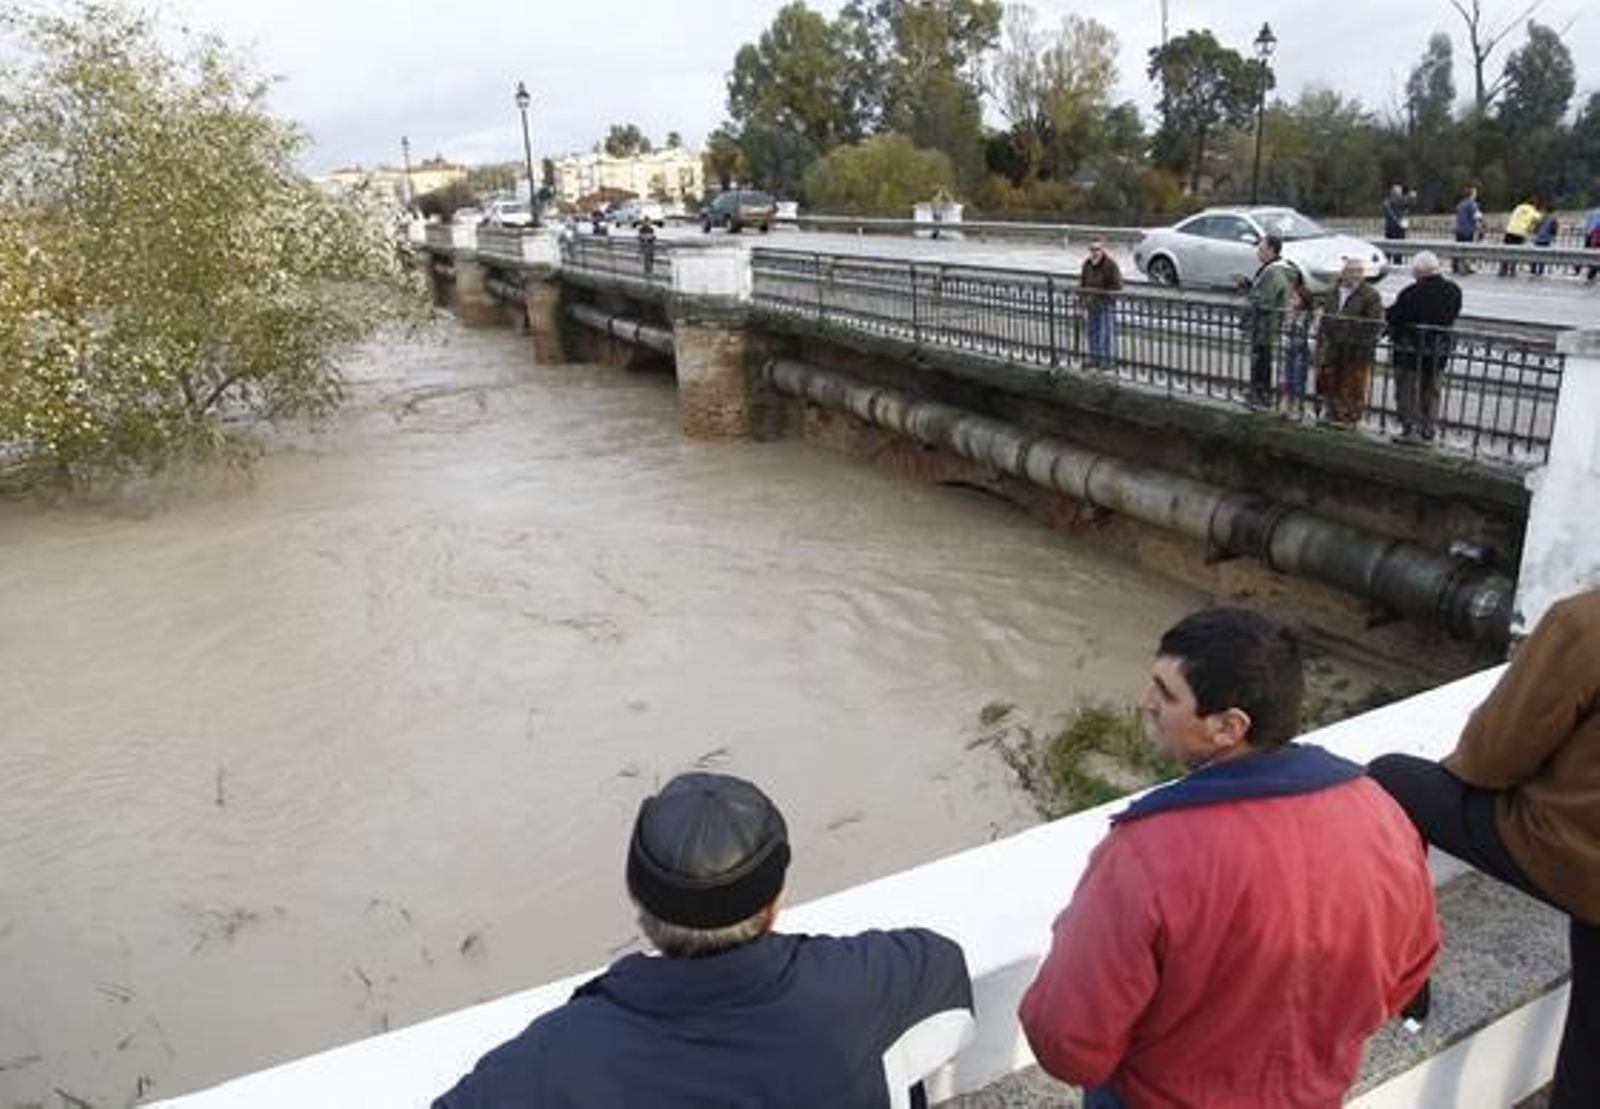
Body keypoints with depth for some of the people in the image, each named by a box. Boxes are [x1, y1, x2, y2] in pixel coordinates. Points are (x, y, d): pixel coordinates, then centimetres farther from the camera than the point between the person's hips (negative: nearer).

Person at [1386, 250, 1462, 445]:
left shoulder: (1411, 293, -20)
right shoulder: (1454, 291, -1)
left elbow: (1393, 318, -12)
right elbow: (1452, 318, 7)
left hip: (1410, 350, -5)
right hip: (1439, 351, 5)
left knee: (1407, 392, 5)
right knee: (1431, 392, 16)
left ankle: (1411, 430, 3)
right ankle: (1428, 430, 21)